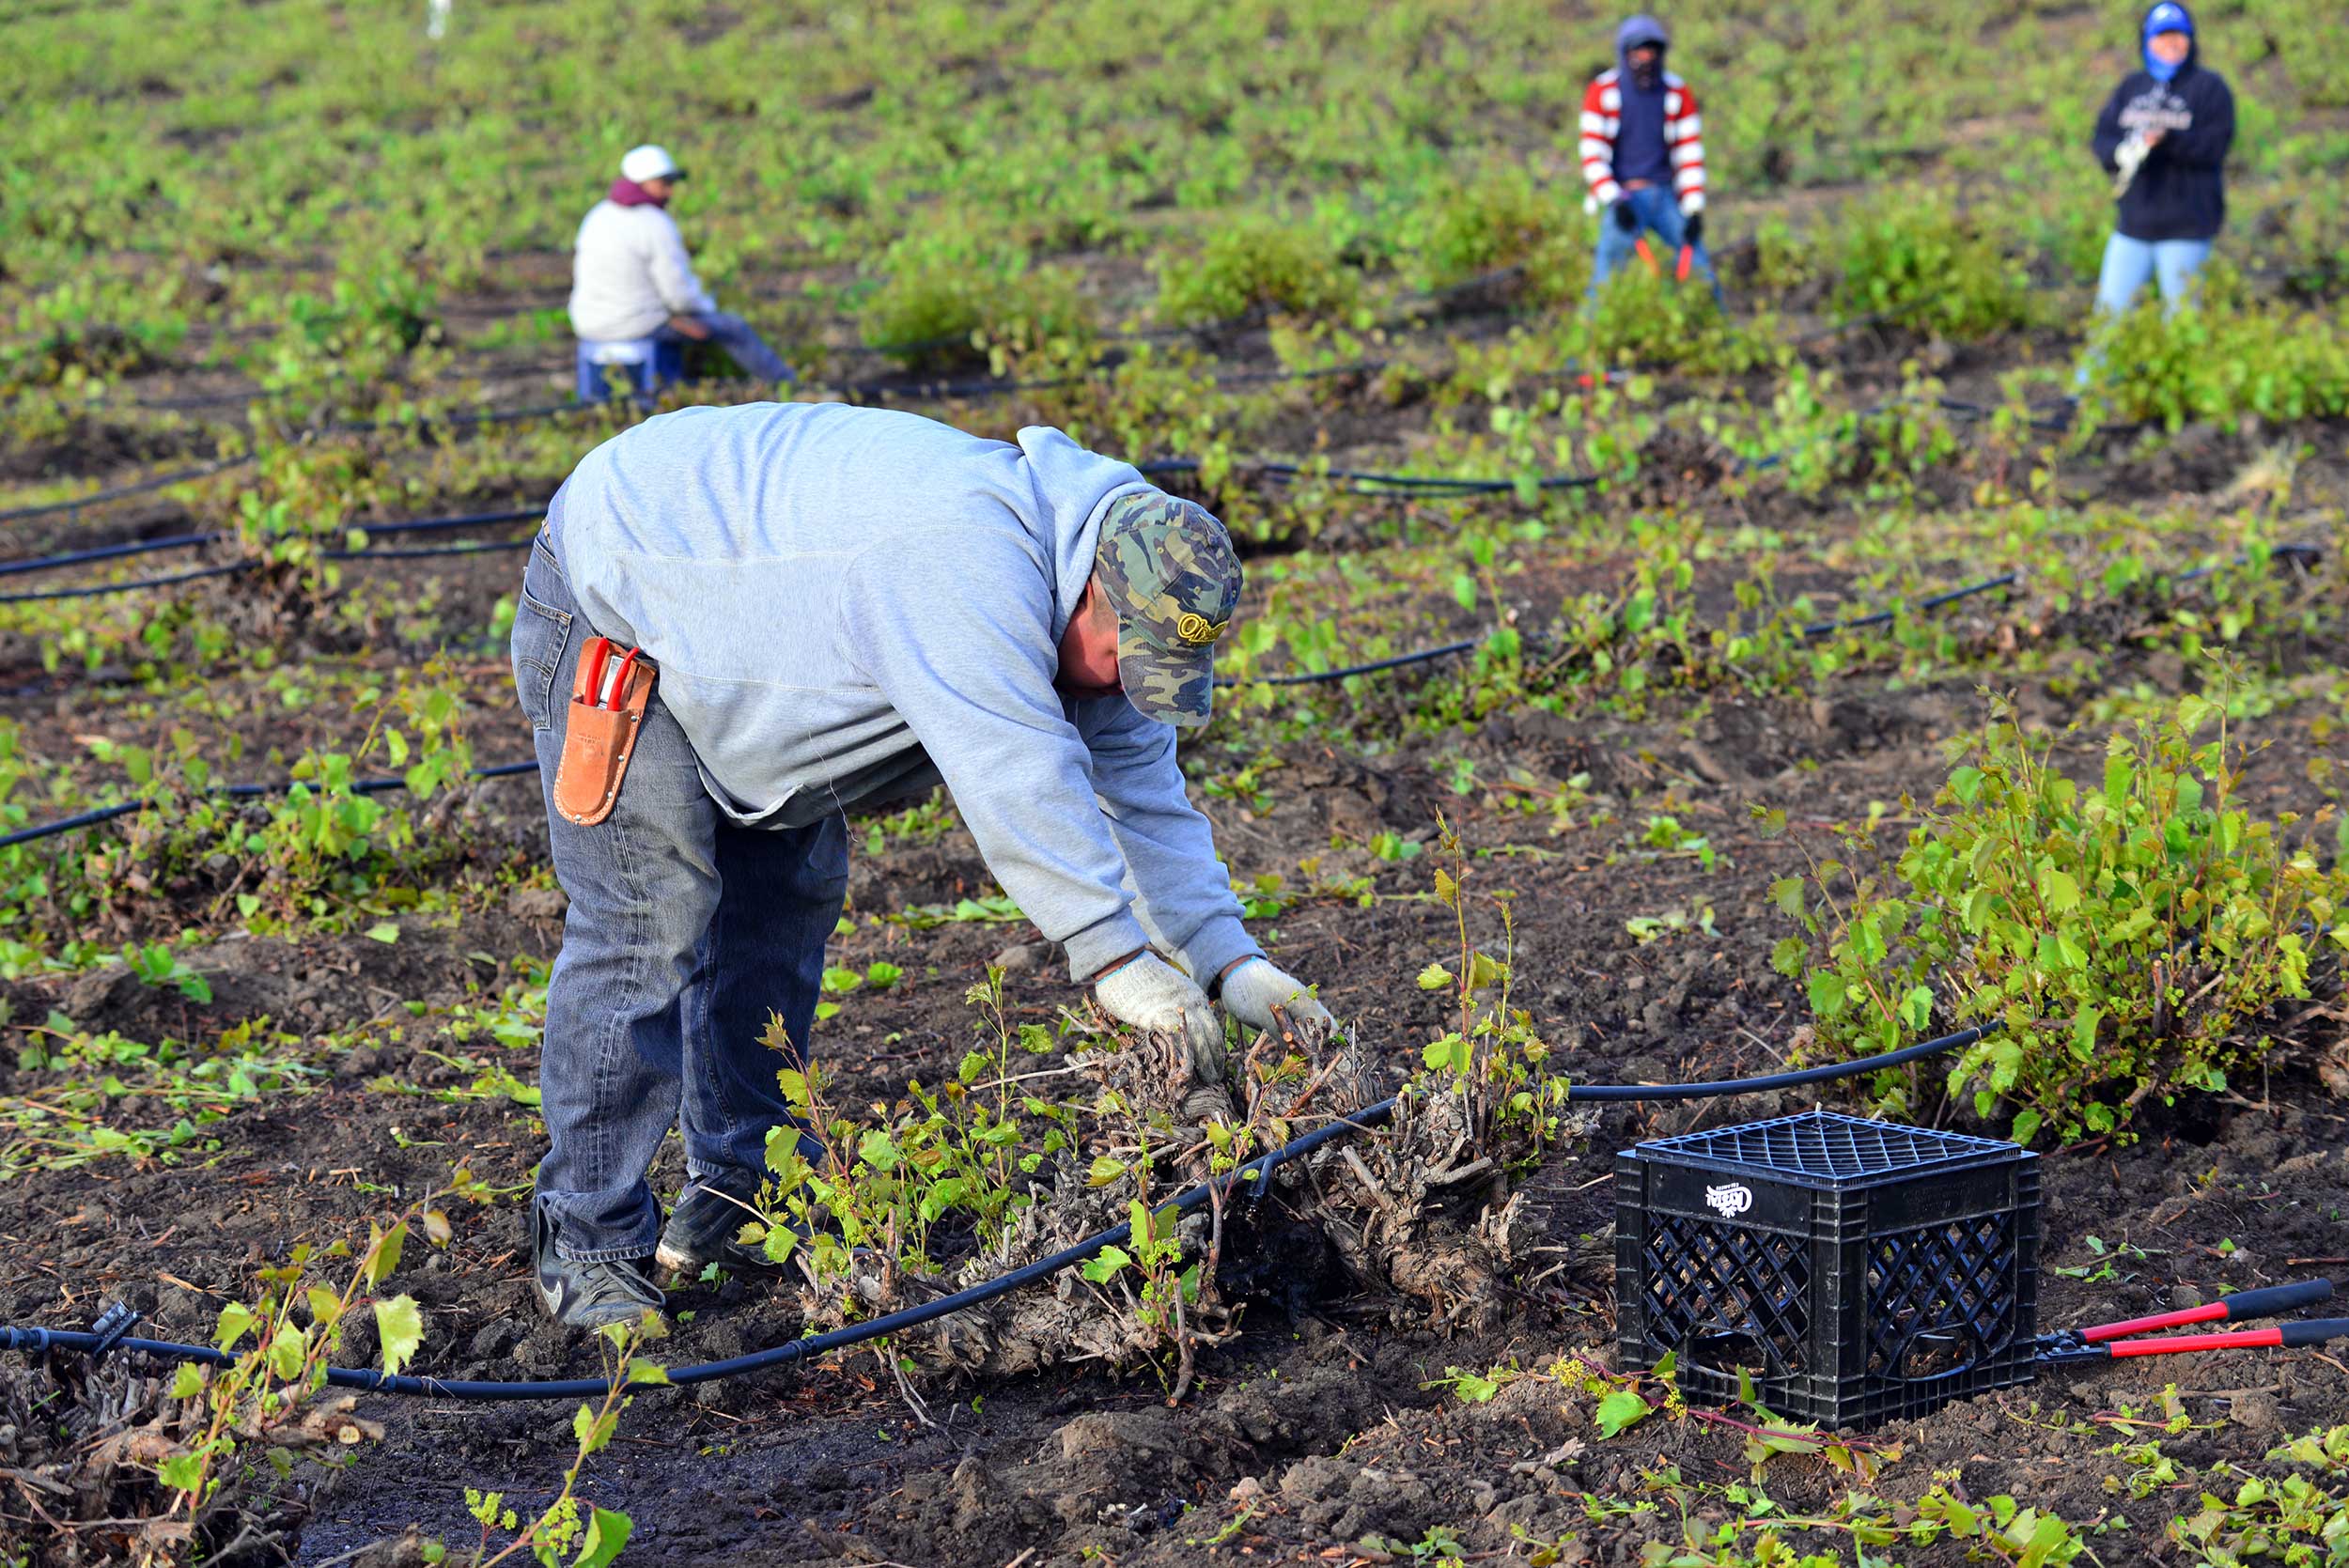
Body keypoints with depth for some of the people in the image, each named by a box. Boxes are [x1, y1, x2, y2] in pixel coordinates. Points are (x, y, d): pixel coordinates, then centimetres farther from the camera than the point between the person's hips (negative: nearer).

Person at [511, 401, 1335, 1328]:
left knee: (788, 896, 10)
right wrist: (1114, 958, -41)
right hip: (609, 611, -10)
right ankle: (587, 1247, -6)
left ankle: (738, 1199, 21)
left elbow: (1142, 791, 0)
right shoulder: (970, 555, -36)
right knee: (651, 921, -13)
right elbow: (1016, 777, -41)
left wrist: (1230, 961, -10)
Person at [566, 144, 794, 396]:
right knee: (734, 328, 11)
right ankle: (788, 388, 24)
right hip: (641, 325, -7)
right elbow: (681, 295, -20)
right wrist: (706, 306, 4)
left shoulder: (598, 216, 1)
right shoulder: (657, 226, -21)